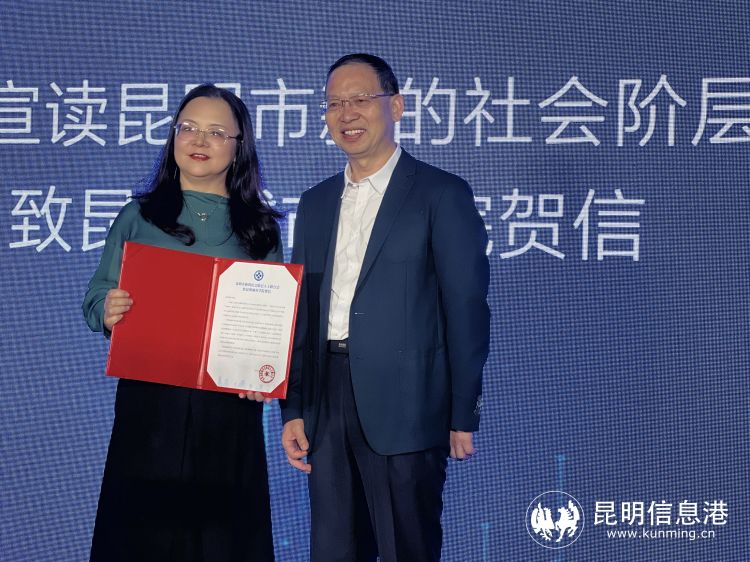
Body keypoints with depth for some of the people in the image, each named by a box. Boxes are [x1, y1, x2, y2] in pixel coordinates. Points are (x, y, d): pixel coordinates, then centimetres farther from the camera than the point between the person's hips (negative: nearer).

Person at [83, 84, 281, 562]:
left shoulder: (261, 228, 8)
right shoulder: (139, 216, 7)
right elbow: (97, 300, 6)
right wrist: (108, 312, -17)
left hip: (232, 408, 1)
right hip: (150, 404, 0)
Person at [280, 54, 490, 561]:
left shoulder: (442, 194, -3)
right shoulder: (316, 203, 15)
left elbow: (467, 310, -6)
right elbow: (302, 312, 15)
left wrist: (464, 416, -9)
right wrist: (293, 409, 9)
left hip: (403, 406, -5)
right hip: (328, 405, 6)